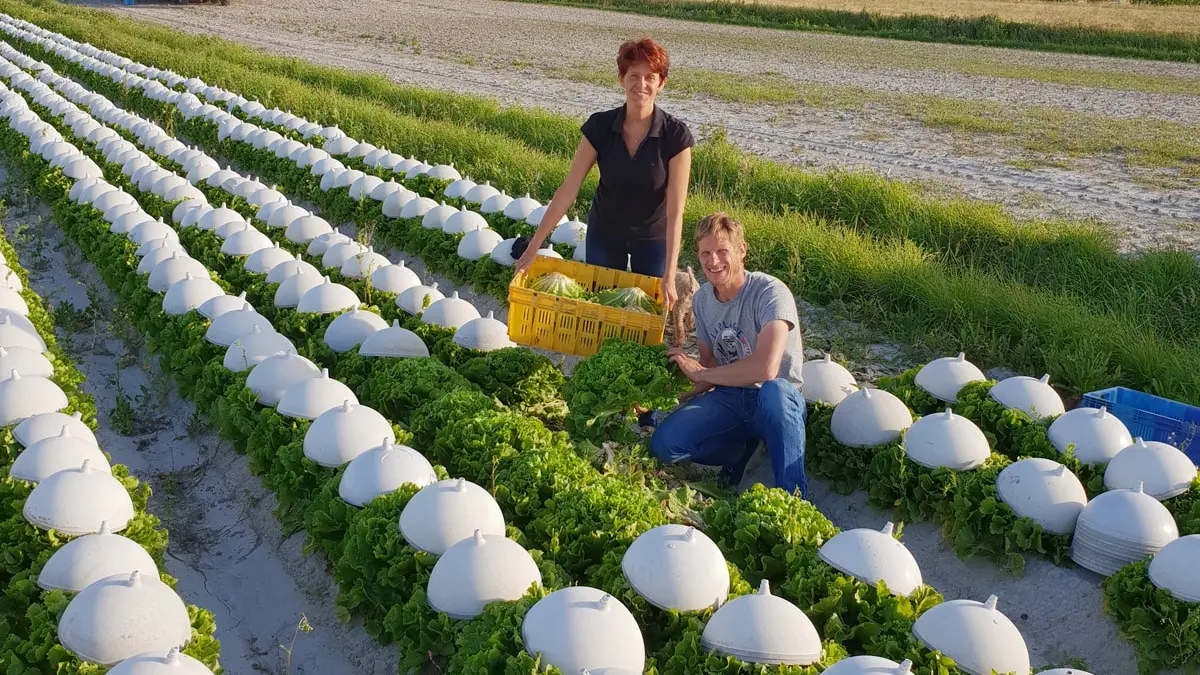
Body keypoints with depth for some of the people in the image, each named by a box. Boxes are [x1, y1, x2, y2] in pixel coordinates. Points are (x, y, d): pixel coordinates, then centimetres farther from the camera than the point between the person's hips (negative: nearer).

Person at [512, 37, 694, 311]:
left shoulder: (676, 136, -21)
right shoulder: (600, 127, -15)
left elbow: (675, 210, -23)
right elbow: (568, 189, -14)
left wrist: (669, 276, -29)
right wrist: (534, 246, -17)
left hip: (653, 239, -2)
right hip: (603, 236, 2)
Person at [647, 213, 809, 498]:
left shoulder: (770, 292, -19)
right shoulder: (702, 299, 4)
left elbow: (765, 368, -30)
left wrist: (701, 374, -16)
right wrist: (690, 394, -9)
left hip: (777, 399, -5)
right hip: (728, 398, 6)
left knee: (773, 390, -43)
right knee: (664, 444, -18)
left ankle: (793, 497, -28)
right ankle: (741, 447, 7)